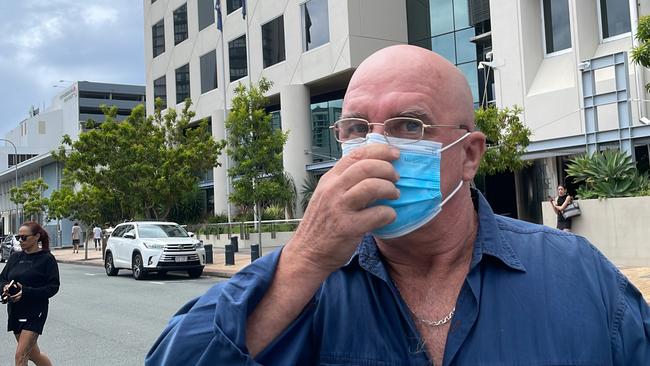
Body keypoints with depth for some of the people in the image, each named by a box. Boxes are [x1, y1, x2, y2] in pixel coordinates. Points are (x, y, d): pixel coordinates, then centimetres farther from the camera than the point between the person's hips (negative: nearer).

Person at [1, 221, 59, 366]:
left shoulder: (47, 259, -9)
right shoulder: (15, 257, 8)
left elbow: (53, 287, -13)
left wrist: (26, 292, -24)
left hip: (35, 312, -6)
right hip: (15, 311, 6)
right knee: (32, 353, 17)